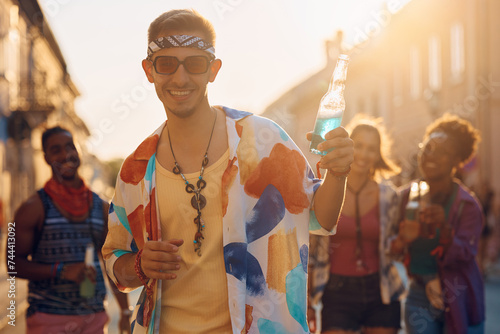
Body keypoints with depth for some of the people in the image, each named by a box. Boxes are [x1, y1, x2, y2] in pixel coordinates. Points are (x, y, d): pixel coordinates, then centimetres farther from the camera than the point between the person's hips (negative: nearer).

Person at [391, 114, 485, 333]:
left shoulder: (467, 205, -8)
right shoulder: (407, 197, 2)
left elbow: (464, 256, -16)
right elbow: (391, 249, 2)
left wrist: (444, 228, -33)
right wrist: (402, 239, -20)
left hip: (458, 301, -2)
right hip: (420, 298, 2)